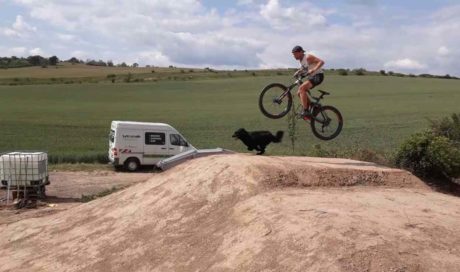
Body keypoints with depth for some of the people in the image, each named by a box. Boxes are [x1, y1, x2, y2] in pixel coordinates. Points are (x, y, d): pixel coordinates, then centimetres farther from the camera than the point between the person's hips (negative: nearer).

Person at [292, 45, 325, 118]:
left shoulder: (308, 57, -17)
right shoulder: (301, 60, 10)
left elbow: (321, 62, -24)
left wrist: (313, 69, -37)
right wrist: (298, 72, 9)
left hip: (318, 76, -10)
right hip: (312, 77, 10)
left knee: (302, 88, -26)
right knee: (299, 93, 4)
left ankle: (306, 111, -29)